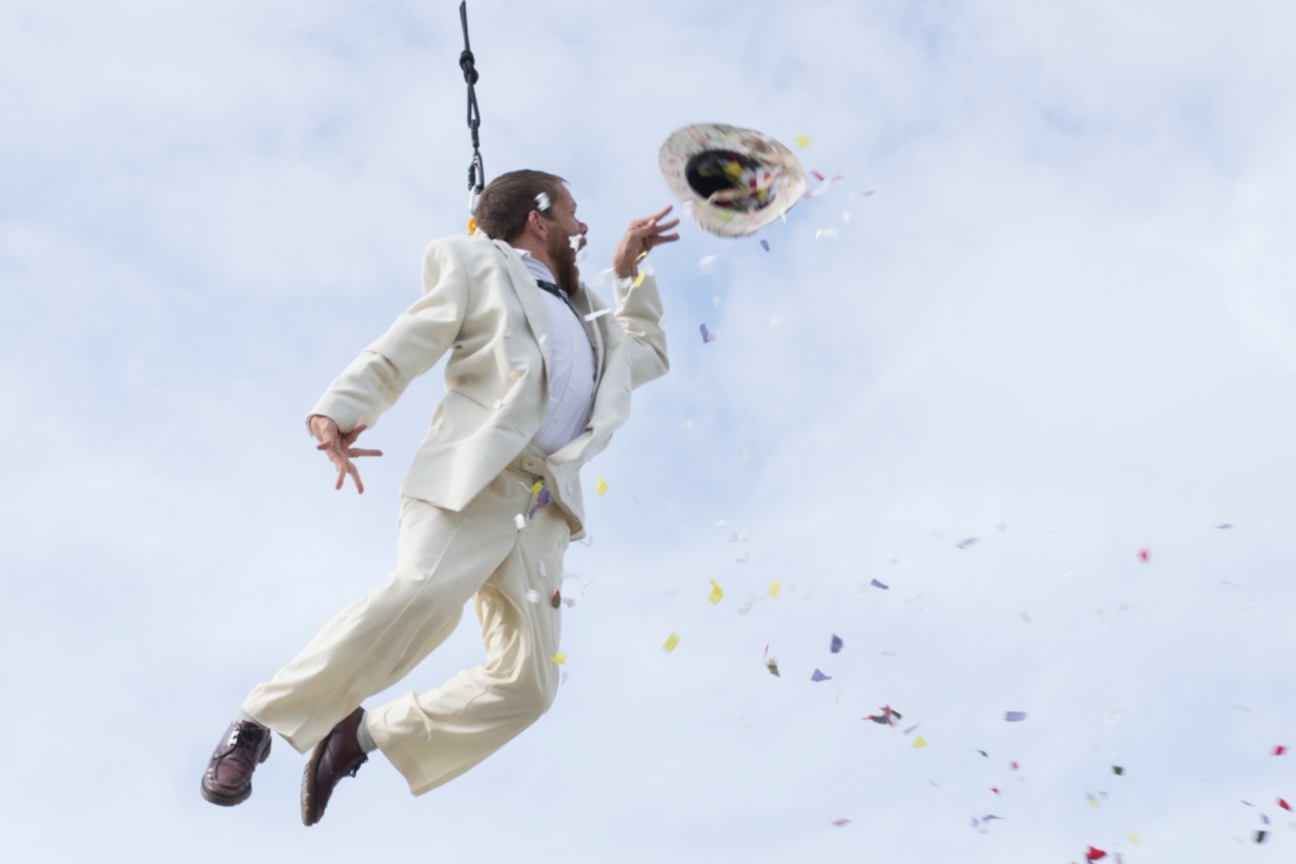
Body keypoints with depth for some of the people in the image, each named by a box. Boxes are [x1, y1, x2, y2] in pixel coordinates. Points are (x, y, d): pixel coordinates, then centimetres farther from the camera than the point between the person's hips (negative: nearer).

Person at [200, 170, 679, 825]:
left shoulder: (587, 318, 33)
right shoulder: (478, 266, 16)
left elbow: (650, 354, 49)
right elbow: (400, 351, 5)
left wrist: (630, 271, 39)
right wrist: (339, 409, -13)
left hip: (542, 510, 6)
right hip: (471, 477, -6)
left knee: (528, 684, -10)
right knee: (423, 596, -32)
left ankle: (364, 735, 2)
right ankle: (260, 722, -19)